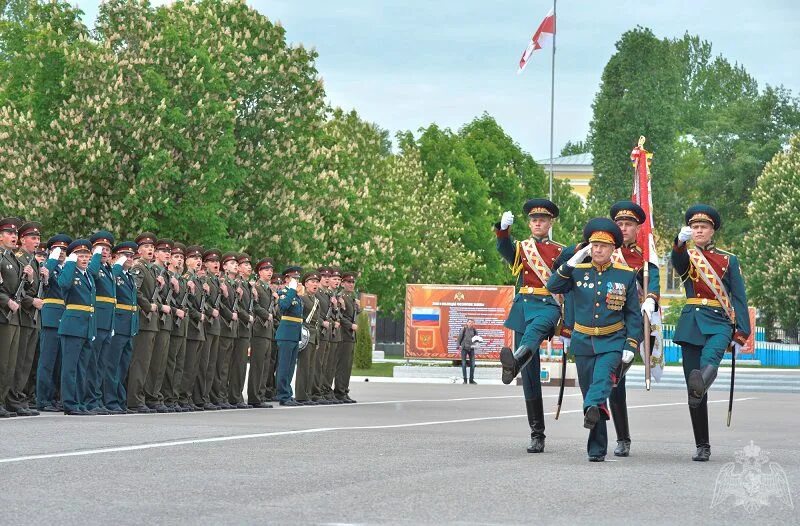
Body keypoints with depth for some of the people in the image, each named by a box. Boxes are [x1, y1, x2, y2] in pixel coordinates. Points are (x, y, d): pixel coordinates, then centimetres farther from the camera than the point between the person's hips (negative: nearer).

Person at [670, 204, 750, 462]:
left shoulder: (729, 260, 11)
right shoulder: (685, 257, 12)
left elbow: (739, 297, 7)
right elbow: (677, 261, -15)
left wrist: (741, 334, -4)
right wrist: (680, 242, -38)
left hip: (719, 323, -2)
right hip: (691, 323, 2)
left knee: (710, 360, -35)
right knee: (695, 383, -1)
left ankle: (699, 388, -68)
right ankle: (702, 446, 6)